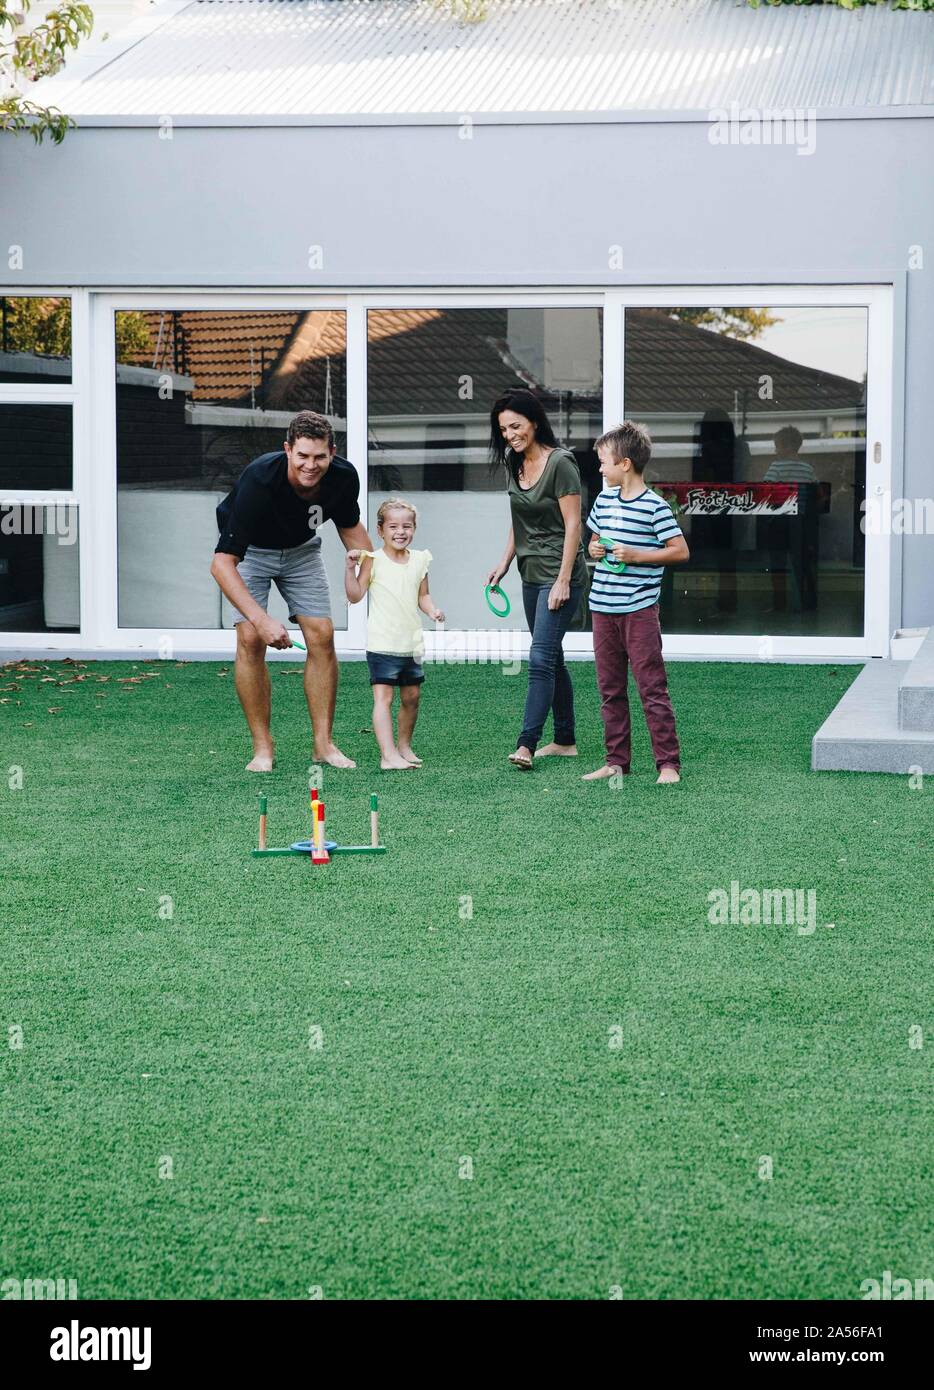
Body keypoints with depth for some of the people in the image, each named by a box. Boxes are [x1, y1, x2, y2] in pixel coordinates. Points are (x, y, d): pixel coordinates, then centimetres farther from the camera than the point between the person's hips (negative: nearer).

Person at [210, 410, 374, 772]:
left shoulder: (344, 476, -26)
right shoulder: (258, 481, -41)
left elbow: (350, 526, -1)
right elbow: (222, 562, -42)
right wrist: (261, 619, -50)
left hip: (301, 548, 4)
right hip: (250, 549, -4)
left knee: (321, 637, -5)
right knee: (250, 638, -17)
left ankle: (324, 743, 4)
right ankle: (262, 748, -8)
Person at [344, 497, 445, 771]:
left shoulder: (419, 560, 7)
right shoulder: (373, 560, -7)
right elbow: (355, 595, -10)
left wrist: (433, 610, -3)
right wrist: (351, 567, -21)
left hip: (411, 643, 6)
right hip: (382, 643, -6)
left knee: (411, 696, 14)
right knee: (383, 697, -11)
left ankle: (404, 745, 32)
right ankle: (388, 756, -16)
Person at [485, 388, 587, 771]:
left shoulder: (560, 462, -14)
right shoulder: (515, 464, 9)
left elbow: (572, 525, -16)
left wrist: (563, 581, -19)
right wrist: (505, 562, 12)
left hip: (559, 574, -9)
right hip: (531, 574, 9)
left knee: (541, 658, -14)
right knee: (551, 658, 13)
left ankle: (526, 745, -17)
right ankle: (565, 740, 20)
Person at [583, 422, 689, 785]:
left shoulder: (654, 506, -9)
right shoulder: (604, 500, 11)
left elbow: (680, 551, -10)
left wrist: (637, 555, -16)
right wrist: (594, 548, 4)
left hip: (639, 609, -7)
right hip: (603, 607, 7)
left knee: (652, 688, -6)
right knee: (610, 689, 11)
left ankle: (668, 763, -2)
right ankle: (616, 760, 19)